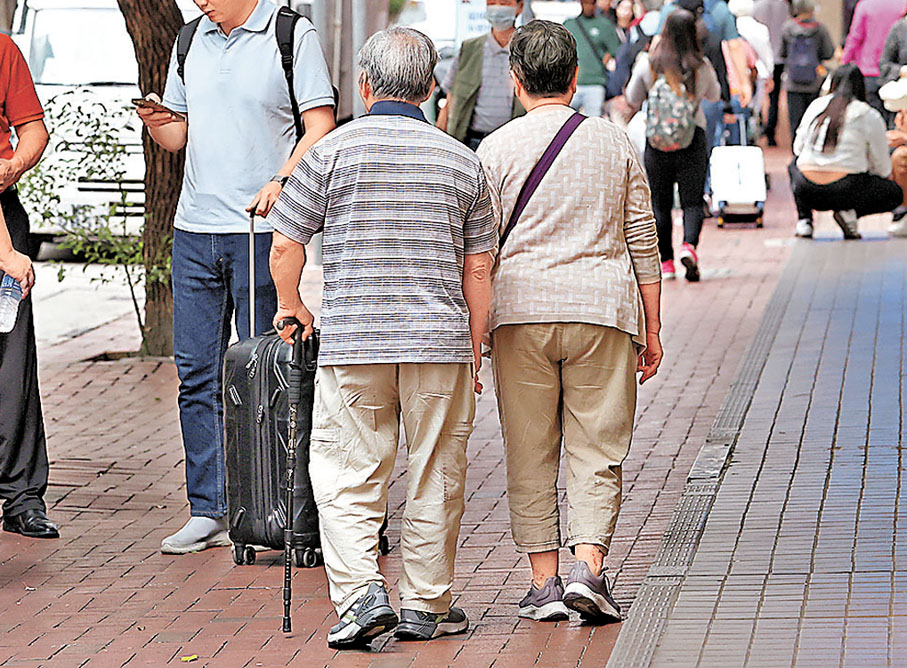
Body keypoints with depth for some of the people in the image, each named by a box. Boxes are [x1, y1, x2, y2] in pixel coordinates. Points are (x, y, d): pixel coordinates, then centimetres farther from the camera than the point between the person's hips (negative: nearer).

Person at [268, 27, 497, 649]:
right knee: (436, 479, 11)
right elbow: (478, 272, 8)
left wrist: (292, 306, 20)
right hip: (441, 341, 2)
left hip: (352, 341, -2)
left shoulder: (332, 151, -1)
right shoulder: (463, 161, 6)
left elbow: (285, 248, 2)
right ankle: (427, 604, 18)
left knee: (346, 477, 4)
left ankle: (361, 593, -10)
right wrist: (473, 355, 17)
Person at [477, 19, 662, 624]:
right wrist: (652, 330, 15)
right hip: (602, 310, 1)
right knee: (597, 451, 4)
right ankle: (589, 566, -11)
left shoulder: (498, 149, 1)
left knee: (531, 455, 6)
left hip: (521, 310, -1)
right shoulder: (615, 143, 7)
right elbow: (643, 240, 9)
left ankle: (545, 581, 5)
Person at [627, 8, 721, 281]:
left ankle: (666, 262, 12)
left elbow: (633, 100, 4)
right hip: (693, 138, 0)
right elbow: (714, 95, 14)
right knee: (692, 200, 4)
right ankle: (689, 245, -21)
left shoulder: (648, 65, -7)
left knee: (660, 203, 11)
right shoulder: (702, 66, -5)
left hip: (657, 142, 0)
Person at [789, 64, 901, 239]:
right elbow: (883, 169, 4)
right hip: (847, 190, -3)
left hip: (806, 191, 3)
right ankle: (849, 212, -5)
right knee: (895, 194, 22)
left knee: (795, 164, 38)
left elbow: (798, 147, 20)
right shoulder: (870, 116, 0)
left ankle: (804, 220, 16)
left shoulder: (815, 106, 10)